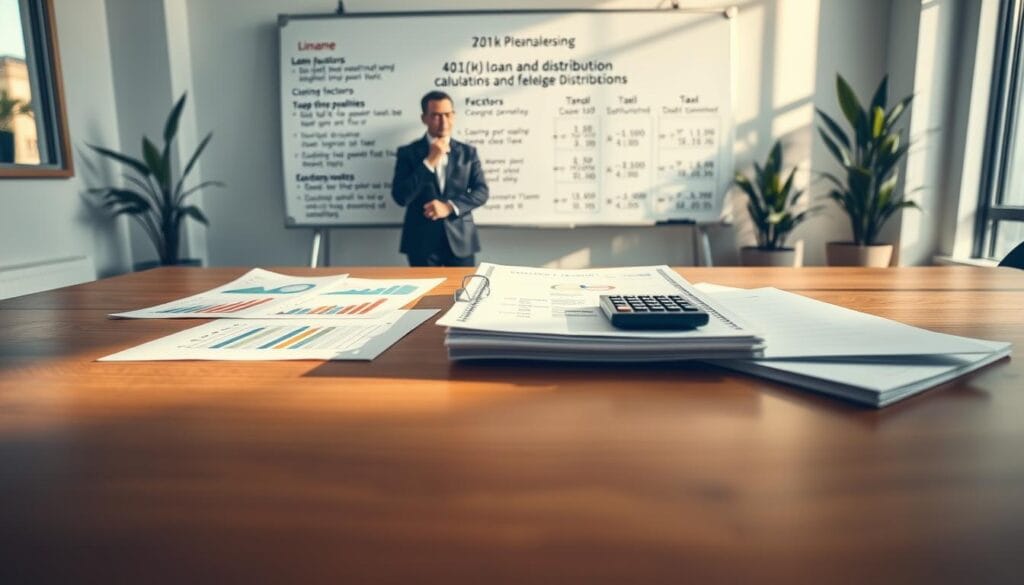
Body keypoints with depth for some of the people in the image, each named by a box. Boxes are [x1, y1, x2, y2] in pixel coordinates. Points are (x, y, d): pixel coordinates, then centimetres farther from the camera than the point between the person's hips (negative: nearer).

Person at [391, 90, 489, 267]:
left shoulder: (468, 152, 9)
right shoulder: (408, 152, 3)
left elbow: (481, 192, 3)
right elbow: (400, 197, -8)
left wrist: (449, 207, -12)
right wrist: (429, 162, -12)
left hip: (461, 239, 2)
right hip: (422, 241, -1)